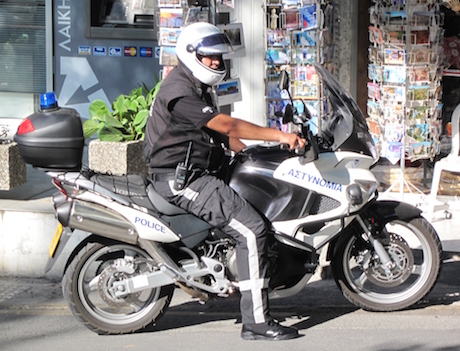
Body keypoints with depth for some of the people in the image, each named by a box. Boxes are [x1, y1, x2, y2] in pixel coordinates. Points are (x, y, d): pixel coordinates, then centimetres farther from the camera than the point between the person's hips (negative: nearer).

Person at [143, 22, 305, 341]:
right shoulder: (180, 90, -17)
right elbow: (226, 124, -23)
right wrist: (278, 135, -21)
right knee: (252, 229, -20)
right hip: (182, 179, -11)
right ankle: (256, 322, -21)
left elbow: (218, 132, 25)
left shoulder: (198, 87, 19)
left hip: (197, 173, 11)